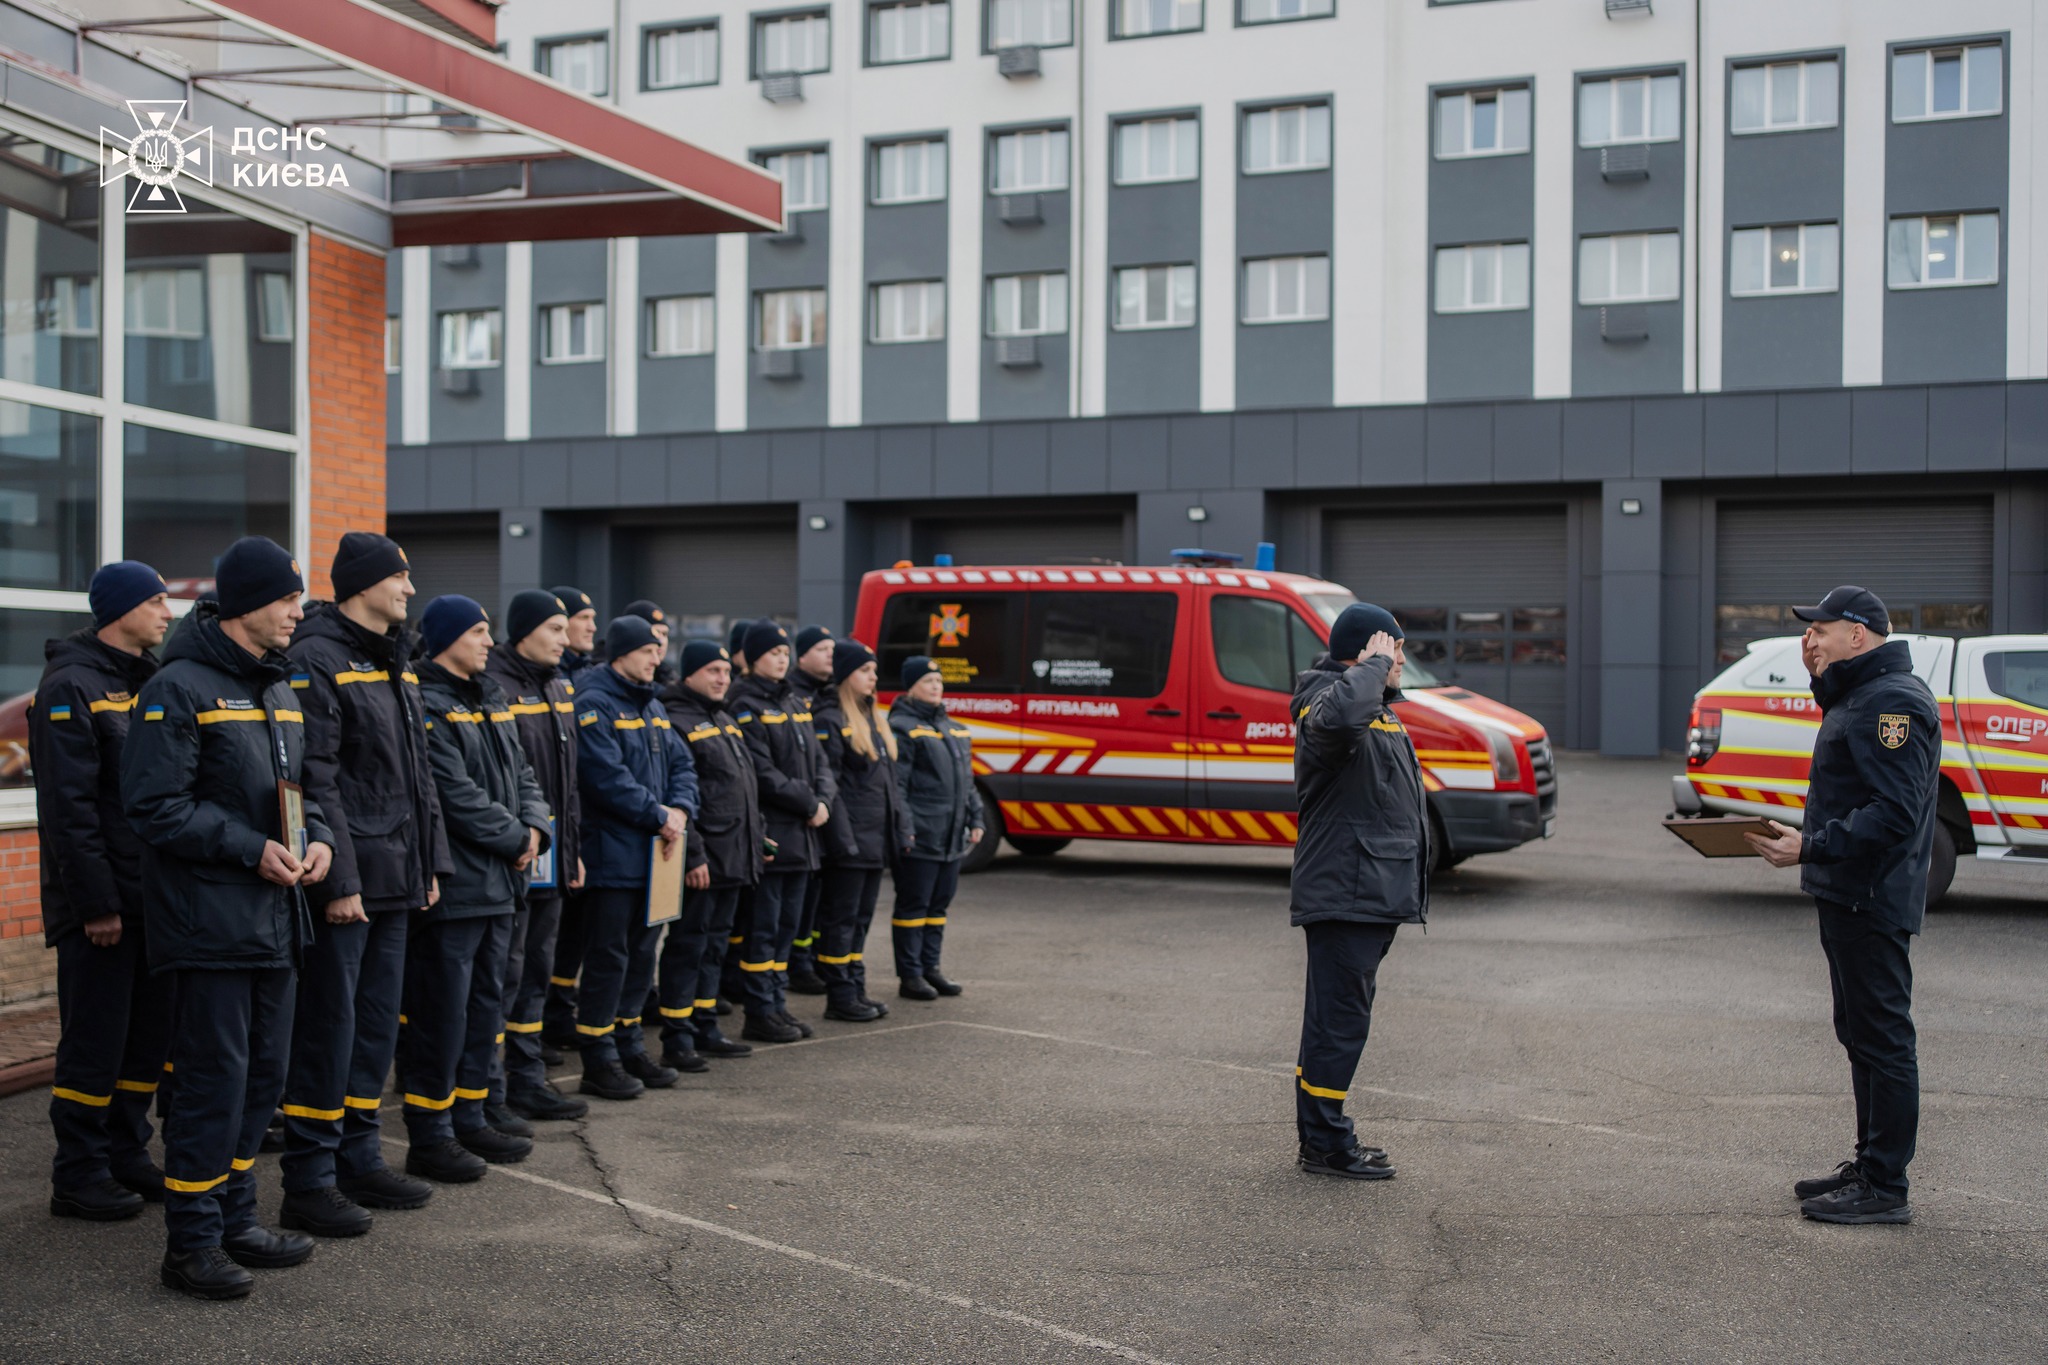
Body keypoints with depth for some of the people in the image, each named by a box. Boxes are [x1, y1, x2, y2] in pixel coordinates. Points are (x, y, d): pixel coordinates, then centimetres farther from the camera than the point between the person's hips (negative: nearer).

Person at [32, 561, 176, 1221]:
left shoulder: (152, 682, 14)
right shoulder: (70, 687, -11)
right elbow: (68, 807, -16)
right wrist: (95, 903, -18)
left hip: (155, 892, 8)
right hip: (102, 901, -8)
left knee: (150, 1031, 12)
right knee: (95, 1041, -1)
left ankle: (126, 1153, 24)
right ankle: (79, 1175, 10)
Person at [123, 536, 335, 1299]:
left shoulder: (280, 688, 15)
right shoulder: (179, 689, -11)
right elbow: (154, 806, -16)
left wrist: (317, 838, 1)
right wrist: (252, 849, -19)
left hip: (272, 920, 9)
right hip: (208, 921, -8)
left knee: (261, 1075, 14)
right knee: (214, 1080, -4)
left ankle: (234, 1220, 26)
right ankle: (191, 1243, 7)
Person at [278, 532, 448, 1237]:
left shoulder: (396, 663, 16)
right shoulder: (317, 660, -12)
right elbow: (315, 781, -18)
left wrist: (430, 862, 15)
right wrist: (339, 881, -20)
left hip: (395, 880, 9)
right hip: (345, 880, -9)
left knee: (378, 1020, 15)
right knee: (328, 1026, -3)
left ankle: (359, 1158, 26)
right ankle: (308, 1183, 6)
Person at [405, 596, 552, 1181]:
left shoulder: (491, 702, 16)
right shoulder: (427, 706, -14)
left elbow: (521, 774, 14)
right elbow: (456, 793, -20)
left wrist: (535, 830, -4)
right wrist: (516, 838, -11)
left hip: (498, 884, 9)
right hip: (452, 885, -9)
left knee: (485, 1005, 16)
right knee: (442, 1013, -2)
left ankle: (470, 1119, 27)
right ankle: (430, 1136, 7)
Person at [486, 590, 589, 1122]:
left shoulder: (559, 690, 15)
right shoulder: (493, 688, -13)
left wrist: (571, 848, 18)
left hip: (551, 858, 9)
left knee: (536, 971, 15)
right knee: (504, 973, -4)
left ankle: (527, 1080, 24)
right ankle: (488, 1095, 4)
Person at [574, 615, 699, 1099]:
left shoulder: (652, 706, 17)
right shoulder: (594, 705, -11)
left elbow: (681, 764, 13)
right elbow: (607, 777, -21)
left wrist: (680, 811, -6)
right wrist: (659, 816, -15)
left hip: (652, 853, 9)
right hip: (612, 854, -9)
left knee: (641, 954, 14)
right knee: (607, 958, -3)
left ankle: (628, 1047, 25)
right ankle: (599, 1062, 5)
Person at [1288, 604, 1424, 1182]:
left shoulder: (1379, 710, 19)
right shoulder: (1328, 701, -14)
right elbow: (1339, 713, -42)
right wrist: (1374, 665, -26)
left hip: (1373, 896, 11)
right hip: (1343, 896, -11)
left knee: (1337, 1020, 16)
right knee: (1339, 1021, -5)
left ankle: (1322, 1137, 24)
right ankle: (1326, 1146, 3)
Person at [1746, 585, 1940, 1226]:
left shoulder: (1894, 702, -17)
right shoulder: (1857, 697, 17)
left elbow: (1893, 814, -25)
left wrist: (1811, 848, -24)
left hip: (1873, 903, -11)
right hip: (1848, 898, 11)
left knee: (1883, 1039, -5)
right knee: (1861, 1035, 17)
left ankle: (1885, 1190, 1)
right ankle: (1870, 1166, 27)